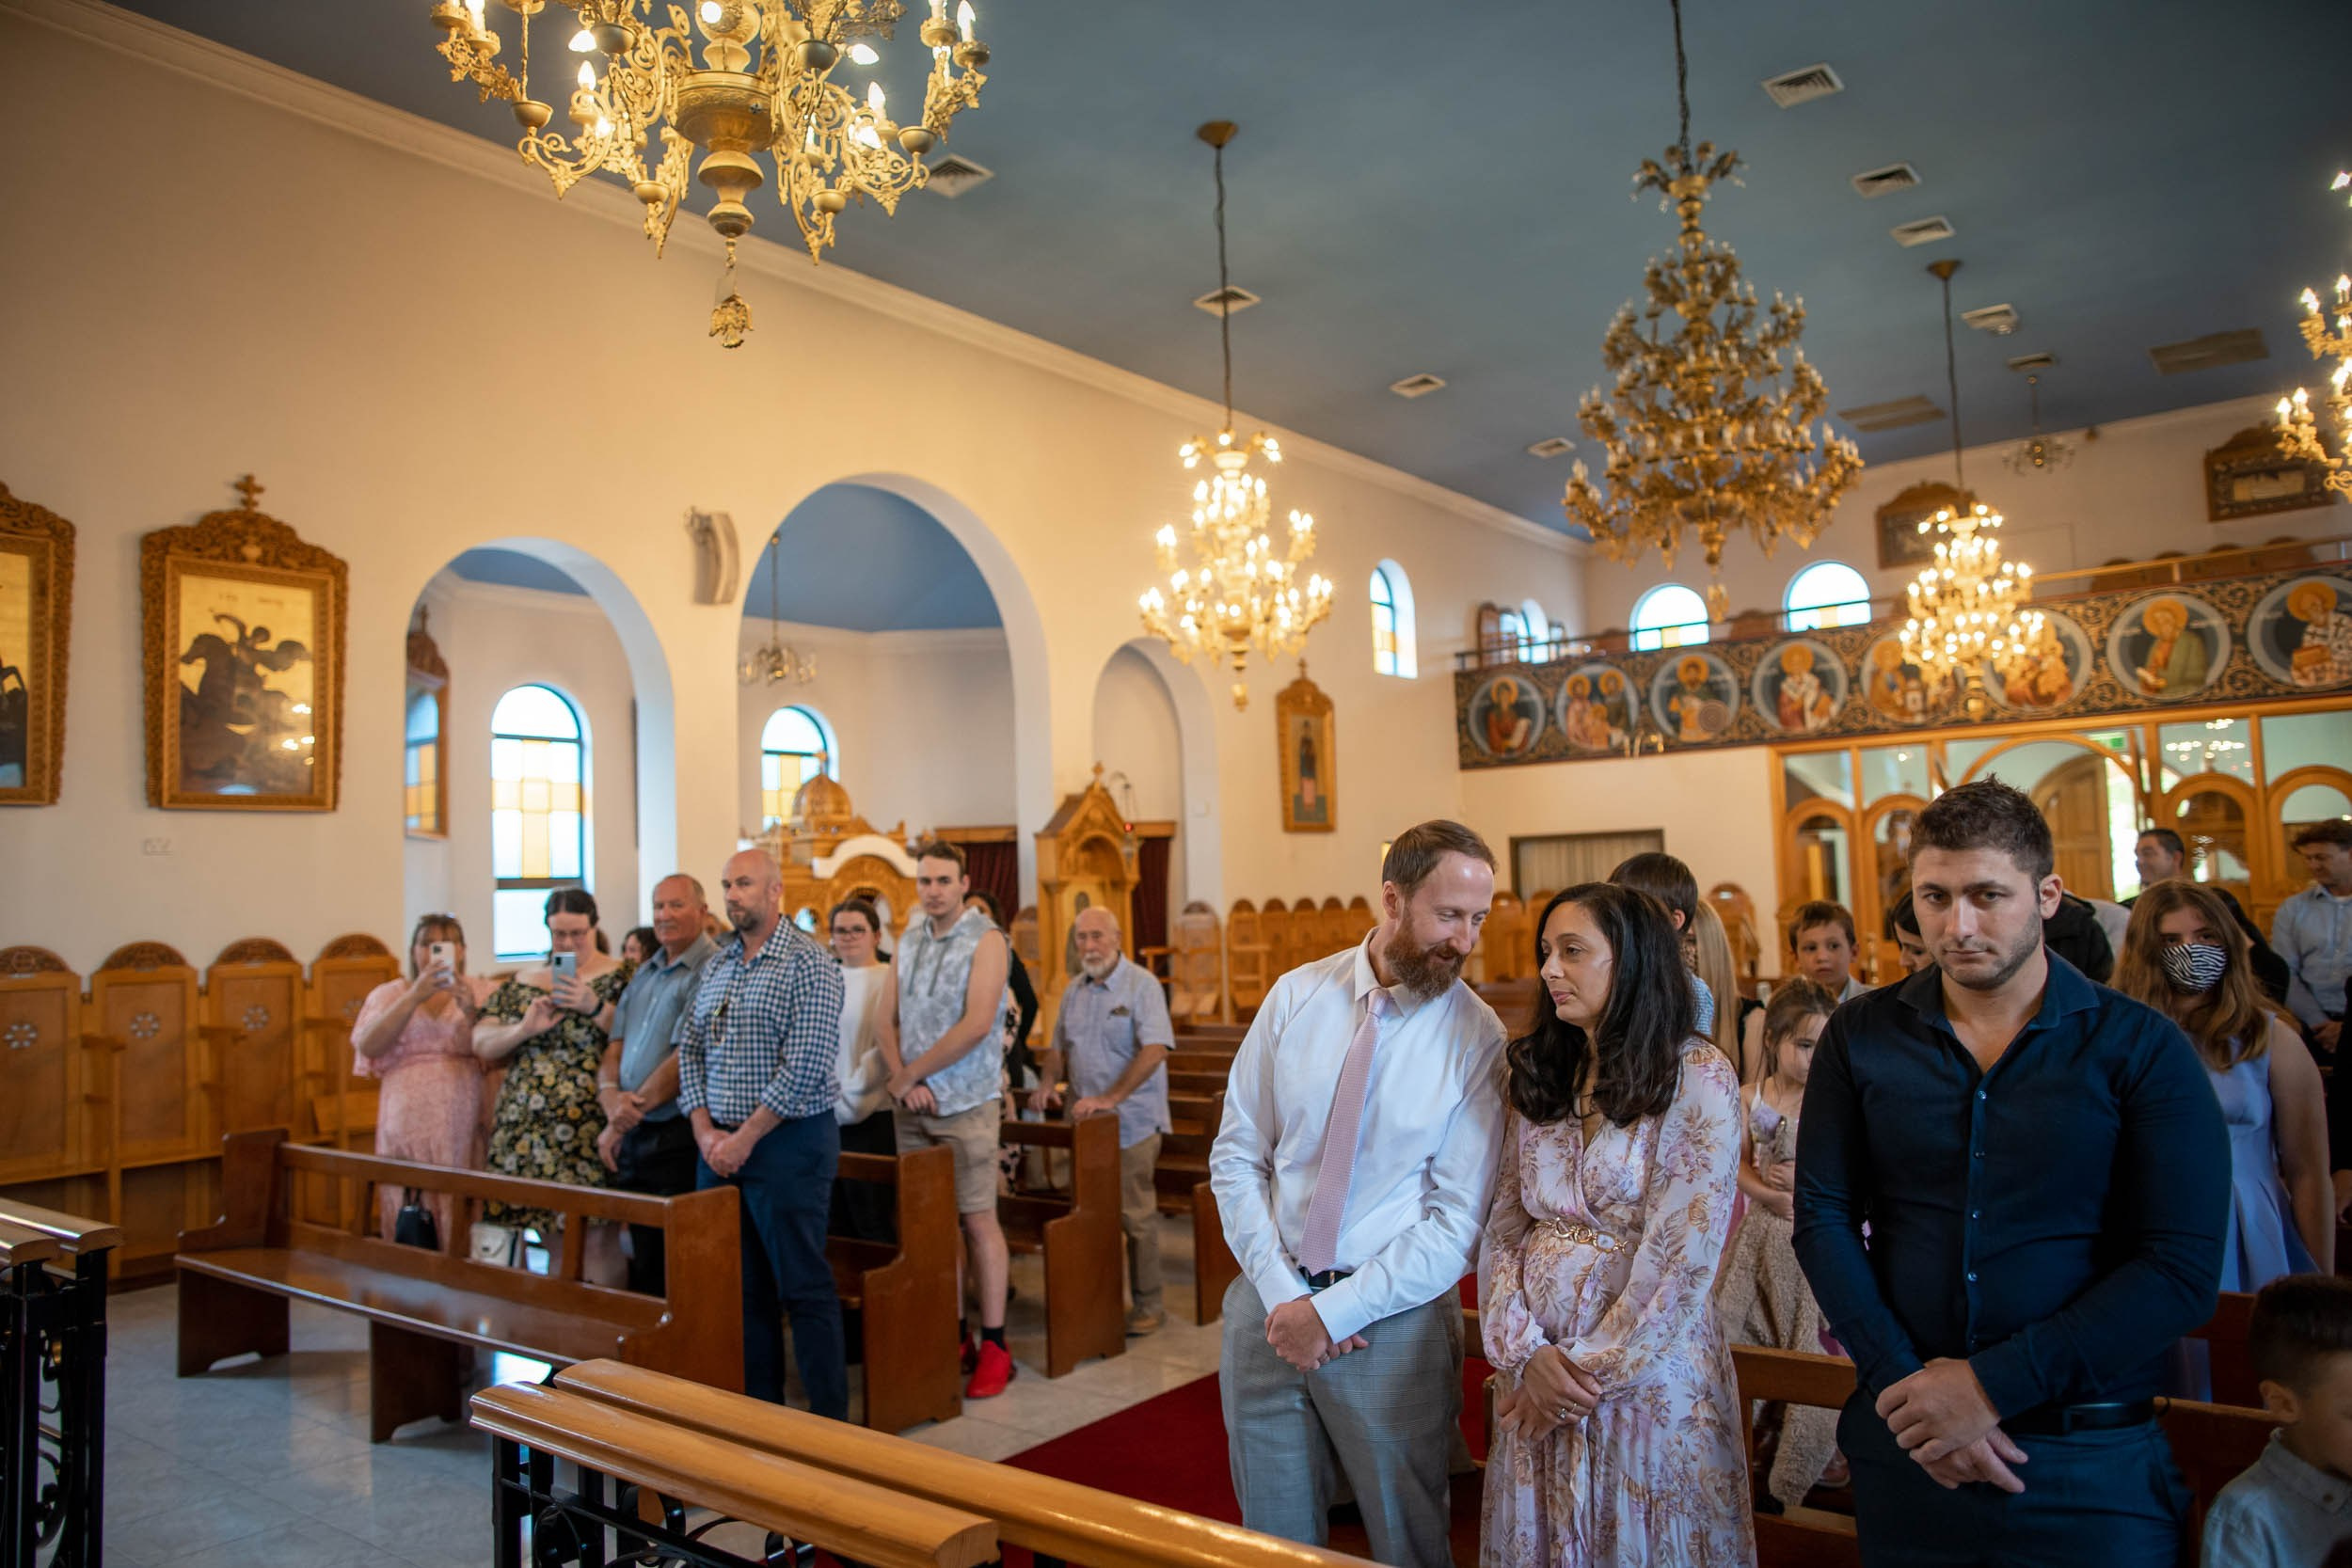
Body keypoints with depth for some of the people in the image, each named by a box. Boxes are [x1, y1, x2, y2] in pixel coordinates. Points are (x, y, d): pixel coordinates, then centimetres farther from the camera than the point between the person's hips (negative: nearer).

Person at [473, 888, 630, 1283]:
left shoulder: (619, 977, 3)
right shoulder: (523, 982, 16)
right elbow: (481, 1044, 10)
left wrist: (595, 1006, -18)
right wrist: (525, 1029, -8)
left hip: (589, 1132, -4)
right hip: (525, 1130, 4)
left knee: (596, 1239, -9)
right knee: (550, 1237, 6)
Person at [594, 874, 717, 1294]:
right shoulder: (644, 972, 15)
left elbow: (686, 1058, -17)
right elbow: (615, 1047, 11)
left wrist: (630, 1112, -12)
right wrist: (610, 1095, -9)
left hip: (677, 1138, -8)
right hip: (630, 1137, 8)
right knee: (642, 1267, 16)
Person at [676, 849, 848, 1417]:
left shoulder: (808, 963, -10)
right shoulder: (716, 964, 12)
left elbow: (805, 1067, -17)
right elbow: (689, 1048, 12)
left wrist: (745, 1137, -14)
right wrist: (705, 1130, -2)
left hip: (787, 1142, -7)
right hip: (718, 1146, 7)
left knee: (803, 1285, -2)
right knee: (743, 1285, 13)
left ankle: (829, 1421, 8)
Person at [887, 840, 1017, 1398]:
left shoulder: (986, 940, -7)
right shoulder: (907, 943, 12)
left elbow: (976, 1025, -17)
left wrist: (911, 1074, -12)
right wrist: (902, 1080, -8)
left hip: (965, 1103, -5)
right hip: (912, 1105, 5)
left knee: (978, 1220, -2)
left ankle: (994, 1346, 6)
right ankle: (953, 1335, 19)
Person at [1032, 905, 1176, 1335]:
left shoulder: (1141, 985, -10)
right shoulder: (1075, 990, 12)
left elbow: (1155, 1049, -21)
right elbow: (1059, 1045, 23)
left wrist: (1110, 1098, -25)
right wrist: (1047, 1083, 3)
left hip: (1131, 1121, -6)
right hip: (1085, 1121, 6)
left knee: (1136, 1216, 0)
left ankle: (1147, 1304, 11)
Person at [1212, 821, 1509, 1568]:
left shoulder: (1477, 1038, -11)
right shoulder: (1296, 996, -3)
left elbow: (1460, 1222, -12)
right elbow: (1235, 1157, 0)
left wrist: (1333, 1312, -14)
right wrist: (1279, 1291, -10)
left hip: (1390, 1318, -2)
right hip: (1268, 1300, 3)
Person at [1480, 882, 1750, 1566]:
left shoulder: (1698, 1076, -11)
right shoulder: (1539, 1077, 5)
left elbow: (1683, 1255, -15)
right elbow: (1502, 1228, 3)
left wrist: (1594, 1370, -12)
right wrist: (1525, 1351, -10)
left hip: (1648, 1371, -4)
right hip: (1539, 1373, 5)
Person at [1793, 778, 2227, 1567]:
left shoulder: (2142, 1049, -6)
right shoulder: (1860, 1037, 0)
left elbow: (2183, 1268, -12)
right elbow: (1823, 1216, -2)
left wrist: (1992, 1385, -16)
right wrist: (1904, 1382, -14)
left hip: (2091, 1463, -2)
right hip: (1903, 1446, 2)